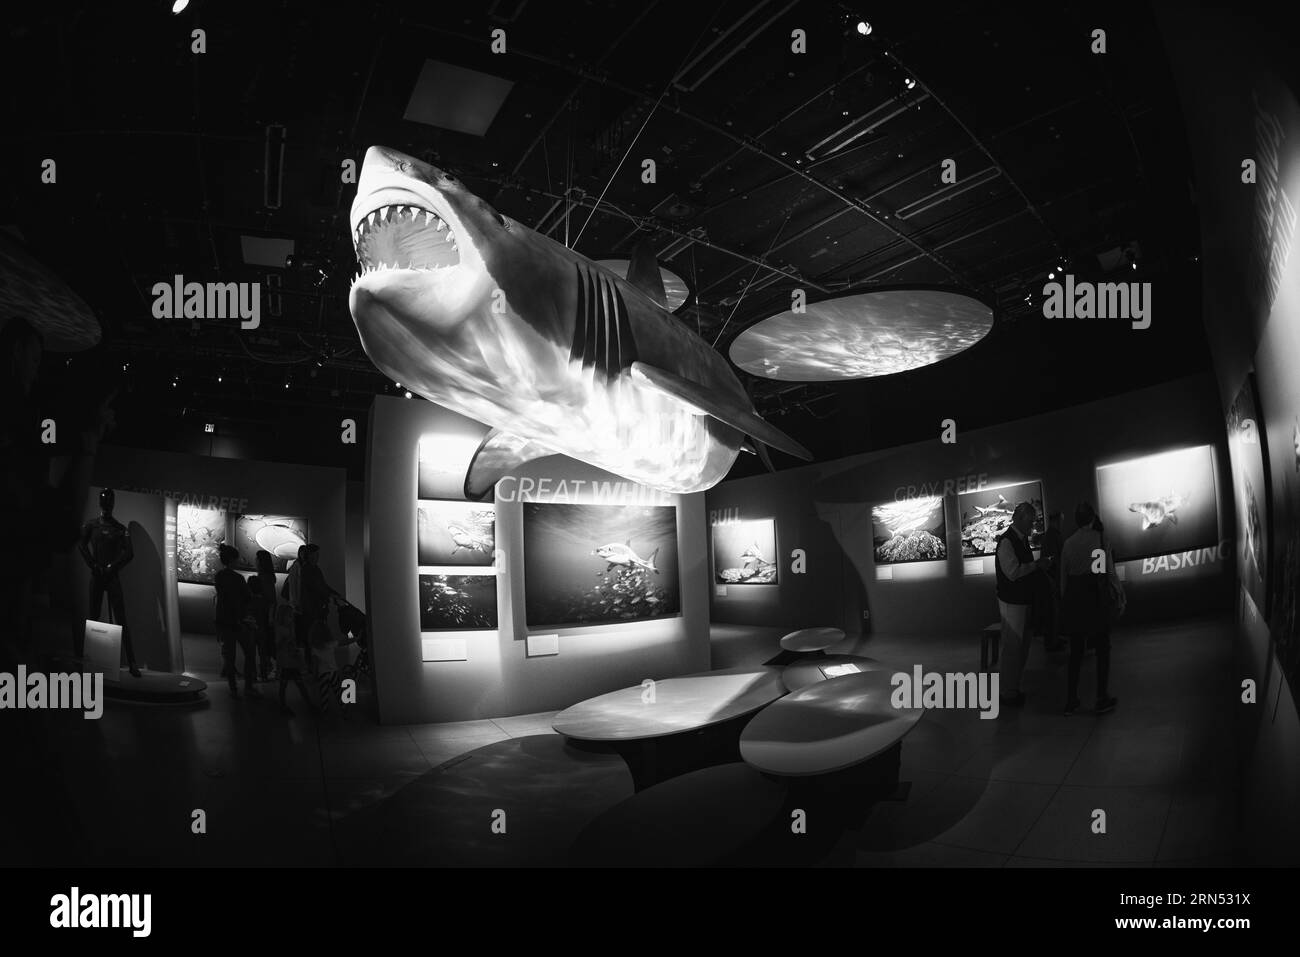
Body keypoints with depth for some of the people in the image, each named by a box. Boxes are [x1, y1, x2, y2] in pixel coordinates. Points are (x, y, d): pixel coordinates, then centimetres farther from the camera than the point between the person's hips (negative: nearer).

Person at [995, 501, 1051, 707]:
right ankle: (1008, 693, 10)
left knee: (1022, 647, 18)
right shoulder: (1006, 541, -19)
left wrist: (1038, 566, 4)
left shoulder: (1022, 539, 10)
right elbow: (1012, 573, -26)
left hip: (1024, 601, 10)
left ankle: (1012, 688, 31)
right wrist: (1036, 565, -18)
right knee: (1012, 648, -1)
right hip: (1012, 603, -9)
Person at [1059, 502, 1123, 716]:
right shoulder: (1100, 537, -7)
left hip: (1073, 598, 4)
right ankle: (1103, 699, 14)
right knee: (1103, 649, 10)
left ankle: (1070, 701, 12)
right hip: (1096, 596, -4)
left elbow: (1064, 576, 7)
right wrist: (1120, 598, 4)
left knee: (1076, 651, 11)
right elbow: (1110, 570, -6)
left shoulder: (1068, 543, 5)